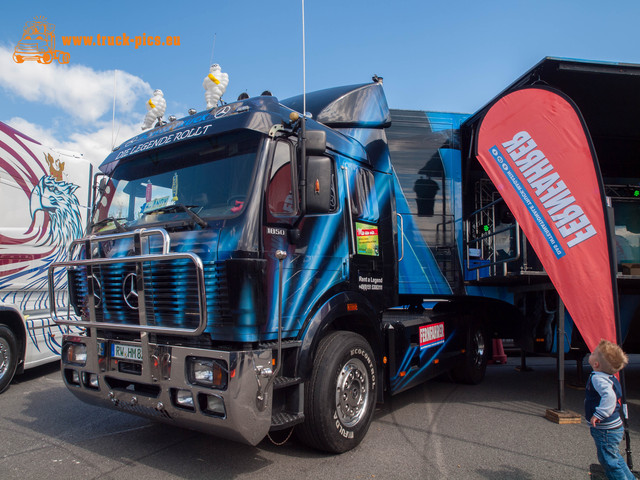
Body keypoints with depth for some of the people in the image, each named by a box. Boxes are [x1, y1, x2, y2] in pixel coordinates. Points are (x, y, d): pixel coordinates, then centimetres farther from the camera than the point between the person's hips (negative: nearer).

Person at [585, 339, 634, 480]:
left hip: (606, 431, -10)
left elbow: (609, 396, -41)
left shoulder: (598, 378, -26)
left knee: (609, 460, 3)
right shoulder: (610, 377, 5)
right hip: (614, 426, 10)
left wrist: (599, 414, -38)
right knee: (614, 458, 25)